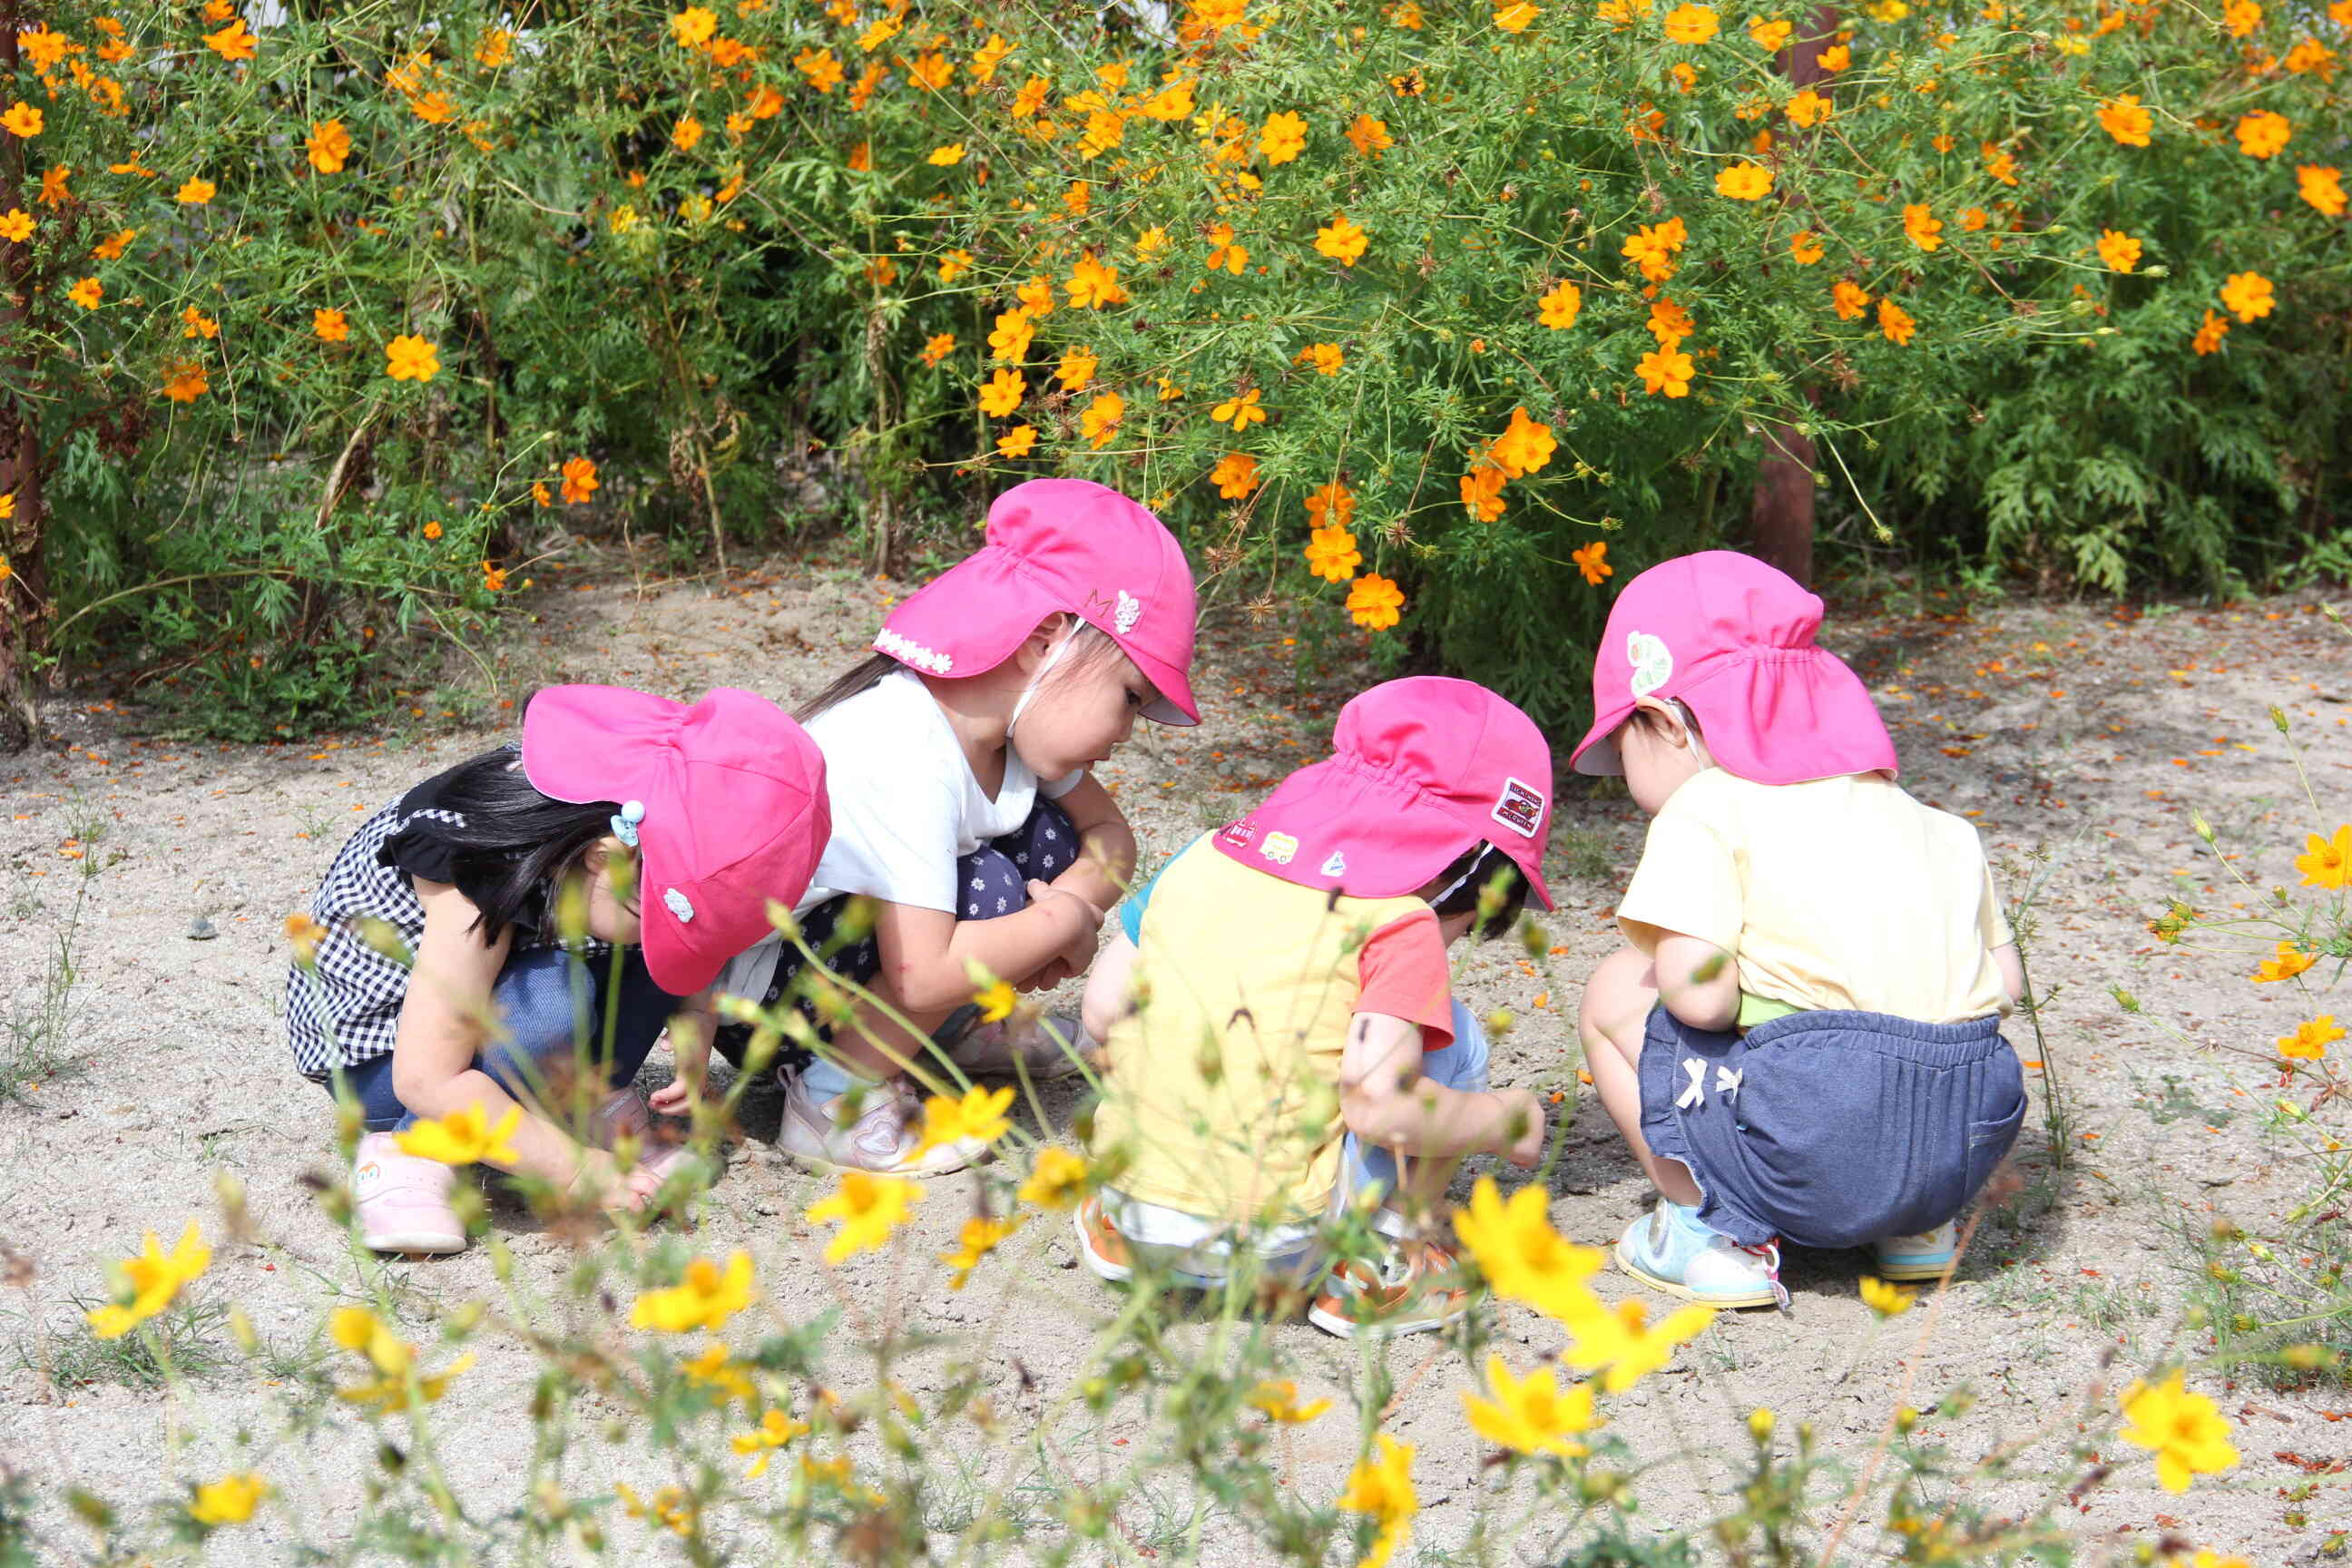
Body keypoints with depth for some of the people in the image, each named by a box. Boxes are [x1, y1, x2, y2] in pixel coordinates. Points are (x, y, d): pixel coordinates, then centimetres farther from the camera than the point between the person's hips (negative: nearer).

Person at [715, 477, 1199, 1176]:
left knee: (1048, 843, 1)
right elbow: (922, 974, -38)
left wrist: (1080, 894, -14)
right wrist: (1068, 920, -24)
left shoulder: (1007, 721, -4)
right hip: (747, 998, -9)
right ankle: (835, 1099, -15)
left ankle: (942, 1035, 12)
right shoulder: (904, 761, -32)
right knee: (986, 891, -27)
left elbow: (1109, 832, 9)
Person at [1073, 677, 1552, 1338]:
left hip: (1135, 1216, 6)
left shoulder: (1206, 856, 10)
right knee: (1450, 1036, 10)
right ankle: (1372, 1270, 8)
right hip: (1270, 1251, -6)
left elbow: (1102, 1009, 12)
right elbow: (1379, 1105, -16)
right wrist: (1501, 1120, 2)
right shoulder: (1401, 926, -7)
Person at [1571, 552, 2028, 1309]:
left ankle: (1711, 1229, 11)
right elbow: (2007, 980, 18)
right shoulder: (1930, 823, 20)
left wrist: (1662, 963, 11)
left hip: (1814, 1157, -7)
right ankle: (1914, 1228, 23)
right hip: (1971, 1149, 7)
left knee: (1616, 993, 14)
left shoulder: (1704, 813, 1)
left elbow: (1701, 994, -12)